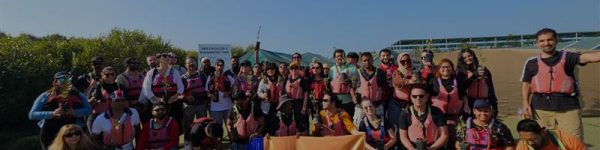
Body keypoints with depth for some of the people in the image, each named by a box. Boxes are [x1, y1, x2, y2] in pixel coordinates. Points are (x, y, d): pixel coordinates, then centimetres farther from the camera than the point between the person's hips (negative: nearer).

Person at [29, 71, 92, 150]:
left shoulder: (78, 95, 6)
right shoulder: (45, 96, 2)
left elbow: (89, 109, 4)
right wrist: (52, 114, -18)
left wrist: (75, 112, -16)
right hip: (50, 135, 0)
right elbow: (32, 115, -1)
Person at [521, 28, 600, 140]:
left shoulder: (567, 57, 8)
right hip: (541, 107, 1)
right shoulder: (532, 62, 9)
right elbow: (526, 84, 9)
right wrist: (525, 104, -2)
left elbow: (589, 57, -10)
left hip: (568, 106, 0)